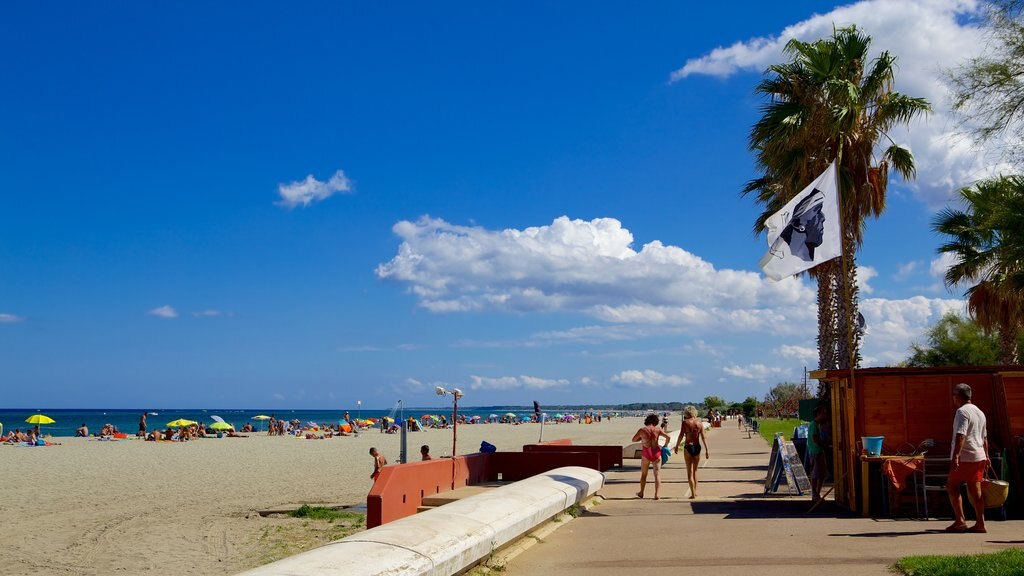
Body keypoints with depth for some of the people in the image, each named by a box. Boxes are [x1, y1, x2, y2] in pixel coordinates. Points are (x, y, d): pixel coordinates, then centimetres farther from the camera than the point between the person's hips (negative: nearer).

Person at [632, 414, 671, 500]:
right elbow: (669, 437, -3)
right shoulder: (658, 430, -2)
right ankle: (657, 494, -6)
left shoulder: (642, 430, -4)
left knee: (644, 474, 15)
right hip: (656, 452, 0)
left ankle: (641, 493, 26)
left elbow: (634, 439, 7)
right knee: (657, 474, 2)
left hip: (646, 453, 0)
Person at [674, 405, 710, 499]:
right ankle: (695, 492, 24)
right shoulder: (700, 423, 5)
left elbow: (681, 435, -9)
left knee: (690, 472, 1)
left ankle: (693, 494, -6)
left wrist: (676, 446, 1)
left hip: (688, 447, -4)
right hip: (697, 447, 4)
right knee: (695, 471, 19)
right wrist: (707, 450, -2)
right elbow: (703, 437, -1)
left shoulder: (685, 422, -4)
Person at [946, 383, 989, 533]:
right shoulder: (980, 412, 17)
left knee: (952, 486, 0)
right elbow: (985, 438, 22)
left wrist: (955, 456, -25)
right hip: (979, 457, 8)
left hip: (965, 457, -8)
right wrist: (986, 456, 28)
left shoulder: (962, 412, -12)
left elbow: (960, 436, -22)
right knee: (975, 490, 8)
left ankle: (960, 521, -5)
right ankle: (980, 523, 6)